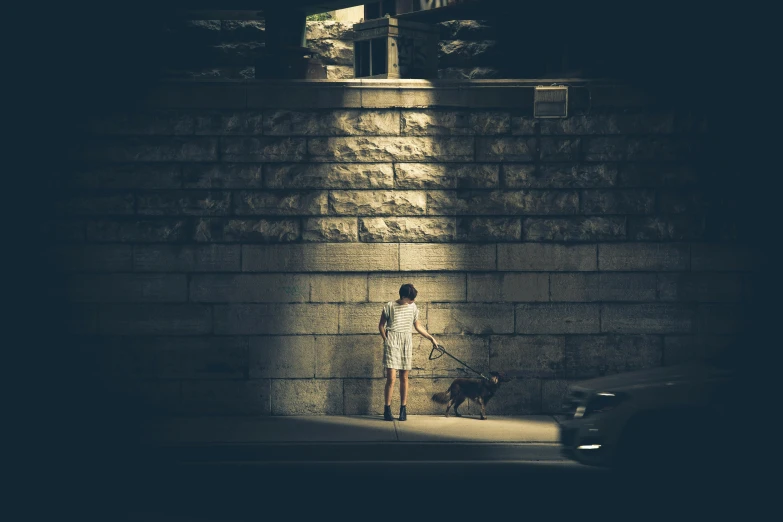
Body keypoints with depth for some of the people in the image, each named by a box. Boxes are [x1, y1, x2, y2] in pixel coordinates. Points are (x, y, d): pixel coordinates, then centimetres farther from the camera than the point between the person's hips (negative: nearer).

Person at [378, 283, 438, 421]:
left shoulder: (413, 307, 8)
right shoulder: (389, 306, -4)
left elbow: (418, 326, 20)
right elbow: (381, 325, 6)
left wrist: (431, 338, 17)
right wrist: (386, 340, -3)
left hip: (407, 342, 4)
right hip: (392, 342, -4)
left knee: (404, 378, 4)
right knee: (391, 379, -10)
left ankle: (403, 410, 9)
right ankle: (387, 409, -2)